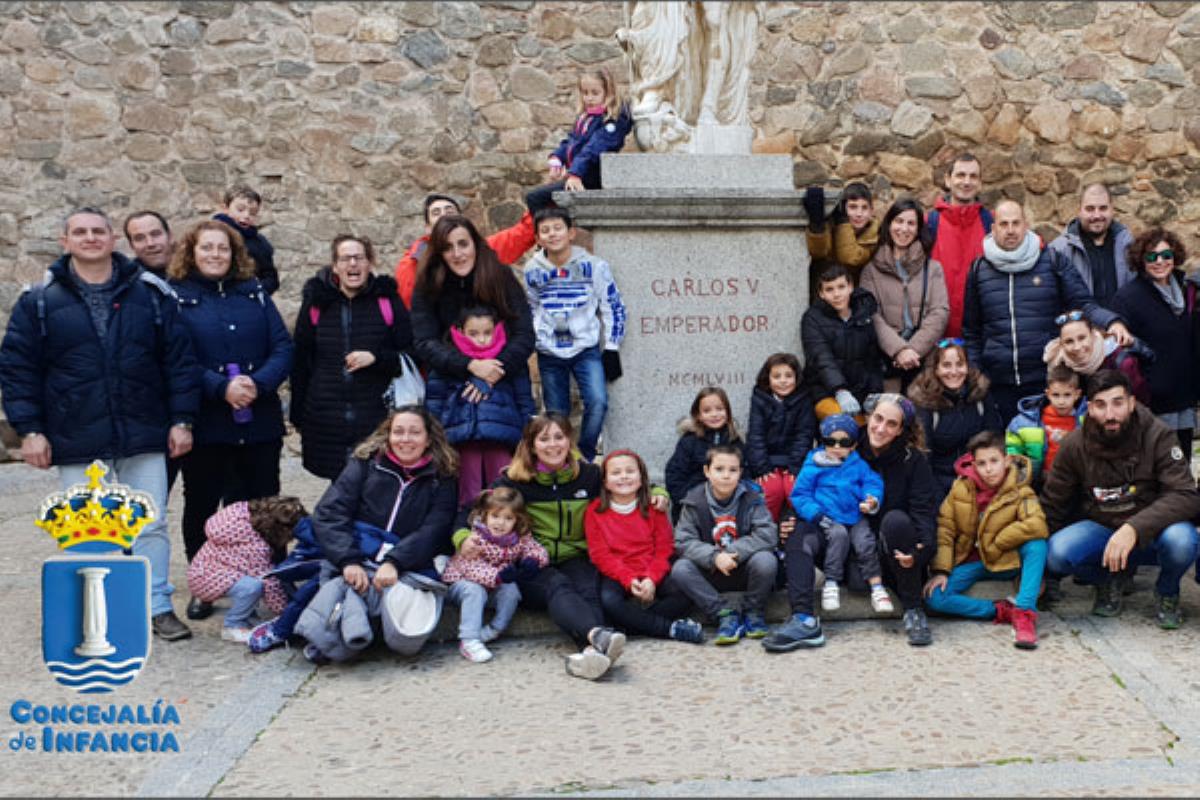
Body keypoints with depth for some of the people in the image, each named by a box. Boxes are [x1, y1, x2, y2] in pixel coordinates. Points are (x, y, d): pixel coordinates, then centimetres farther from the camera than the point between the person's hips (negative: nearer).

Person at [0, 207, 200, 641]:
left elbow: (179, 358, 3)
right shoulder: (40, 300, 1)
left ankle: (157, 606, 19)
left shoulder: (151, 293, 3)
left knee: (151, 526, 6)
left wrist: (182, 420, -2)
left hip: (143, 437, 1)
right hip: (77, 441, 0)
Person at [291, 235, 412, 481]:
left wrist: (376, 358, -14)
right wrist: (297, 415, 9)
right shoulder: (316, 304, 7)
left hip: (377, 420, -2)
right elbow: (301, 361, 11)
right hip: (325, 421, 2)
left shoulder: (387, 302, 2)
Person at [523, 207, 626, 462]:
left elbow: (613, 307, 0)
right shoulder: (533, 271, 2)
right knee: (556, 414, 6)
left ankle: (584, 457, -2)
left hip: (587, 349, -2)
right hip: (549, 354, 2)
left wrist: (611, 348, -3)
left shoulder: (594, 266, -5)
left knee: (597, 402, -20)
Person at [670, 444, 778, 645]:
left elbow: (768, 535, -17)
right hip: (711, 574, 1)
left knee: (765, 560, -32)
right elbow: (683, 542, -12)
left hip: (745, 571, -1)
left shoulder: (751, 499, -6)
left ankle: (753, 612, -4)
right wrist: (714, 557, -29)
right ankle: (725, 614, -14)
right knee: (679, 569, -25)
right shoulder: (694, 502, -4)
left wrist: (733, 552, -25)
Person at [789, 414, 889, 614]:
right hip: (829, 519, -2)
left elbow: (873, 484, 6)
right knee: (839, 533, -30)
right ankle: (831, 583, -21)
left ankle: (877, 586, -13)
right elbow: (800, 494, 0)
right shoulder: (814, 466, 2)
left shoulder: (859, 465, 11)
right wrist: (816, 515, -13)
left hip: (856, 516, 2)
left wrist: (872, 501, -16)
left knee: (865, 541, -22)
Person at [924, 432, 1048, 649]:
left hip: (1005, 562, -1)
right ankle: (1001, 611, -17)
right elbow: (944, 528, -7)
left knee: (1037, 544, -31)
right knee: (935, 598, -23)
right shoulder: (961, 488, -5)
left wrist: (996, 545, -22)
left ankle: (1024, 612, -30)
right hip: (969, 562, 1)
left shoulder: (1019, 490, -10)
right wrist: (940, 571, -15)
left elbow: (1037, 525, -28)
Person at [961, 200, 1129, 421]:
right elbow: (971, 332, 13)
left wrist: (1112, 321, -17)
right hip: (998, 386, 1)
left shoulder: (1052, 262, 4)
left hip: (1048, 382, -1)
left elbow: (1083, 304, 3)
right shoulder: (979, 270, 8)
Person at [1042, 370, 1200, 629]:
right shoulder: (1074, 447, -9)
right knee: (1058, 552, -28)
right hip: (1100, 528, 2)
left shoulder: (1158, 437, -16)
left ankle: (1167, 592, 1)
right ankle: (1113, 580, 7)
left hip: (1150, 532, -1)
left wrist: (1134, 528, -40)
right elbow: (1051, 506, 2)